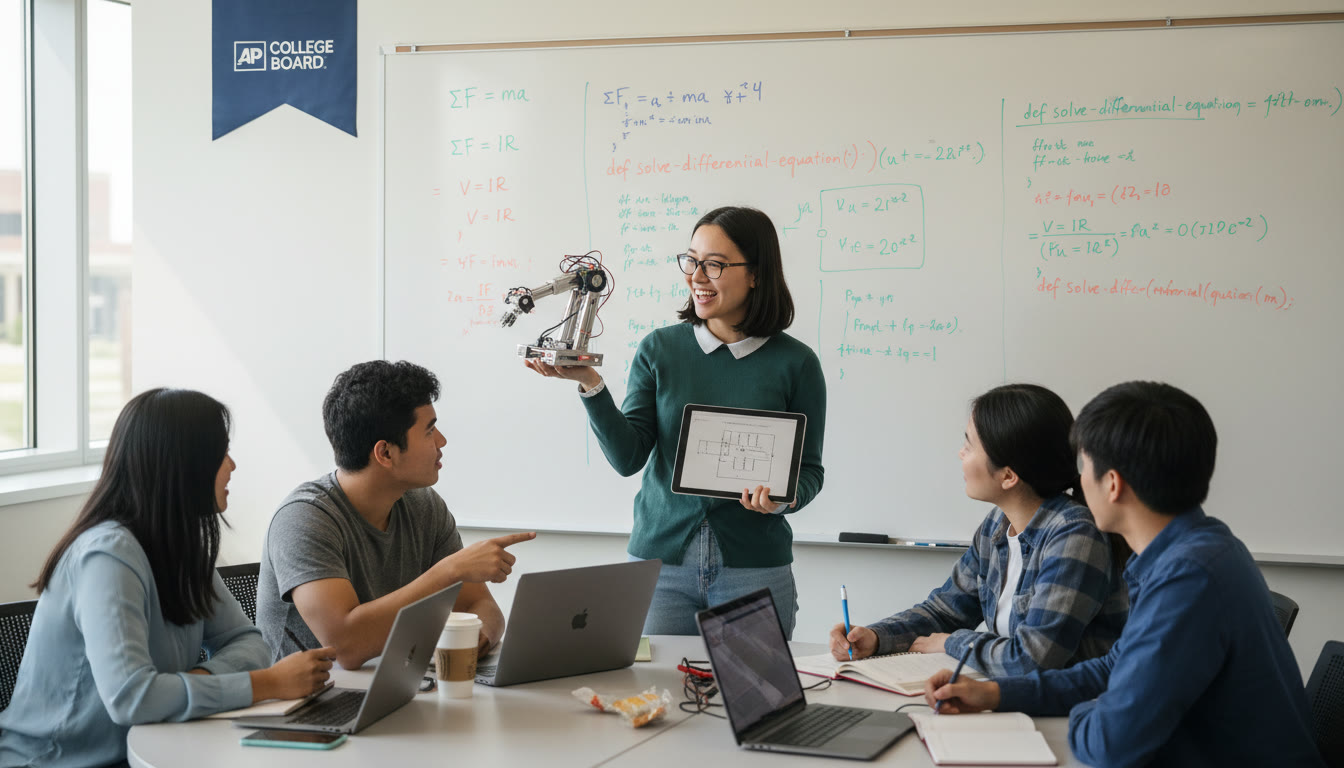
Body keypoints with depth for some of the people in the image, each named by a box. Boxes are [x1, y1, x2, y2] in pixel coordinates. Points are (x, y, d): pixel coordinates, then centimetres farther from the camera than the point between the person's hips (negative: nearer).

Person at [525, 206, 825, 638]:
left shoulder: (795, 363, -2)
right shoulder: (660, 349, 2)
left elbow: (809, 469, 4)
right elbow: (628, 457, -6)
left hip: (754, 569, -1)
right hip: (660, 559, 1)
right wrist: (591, 385, -18)